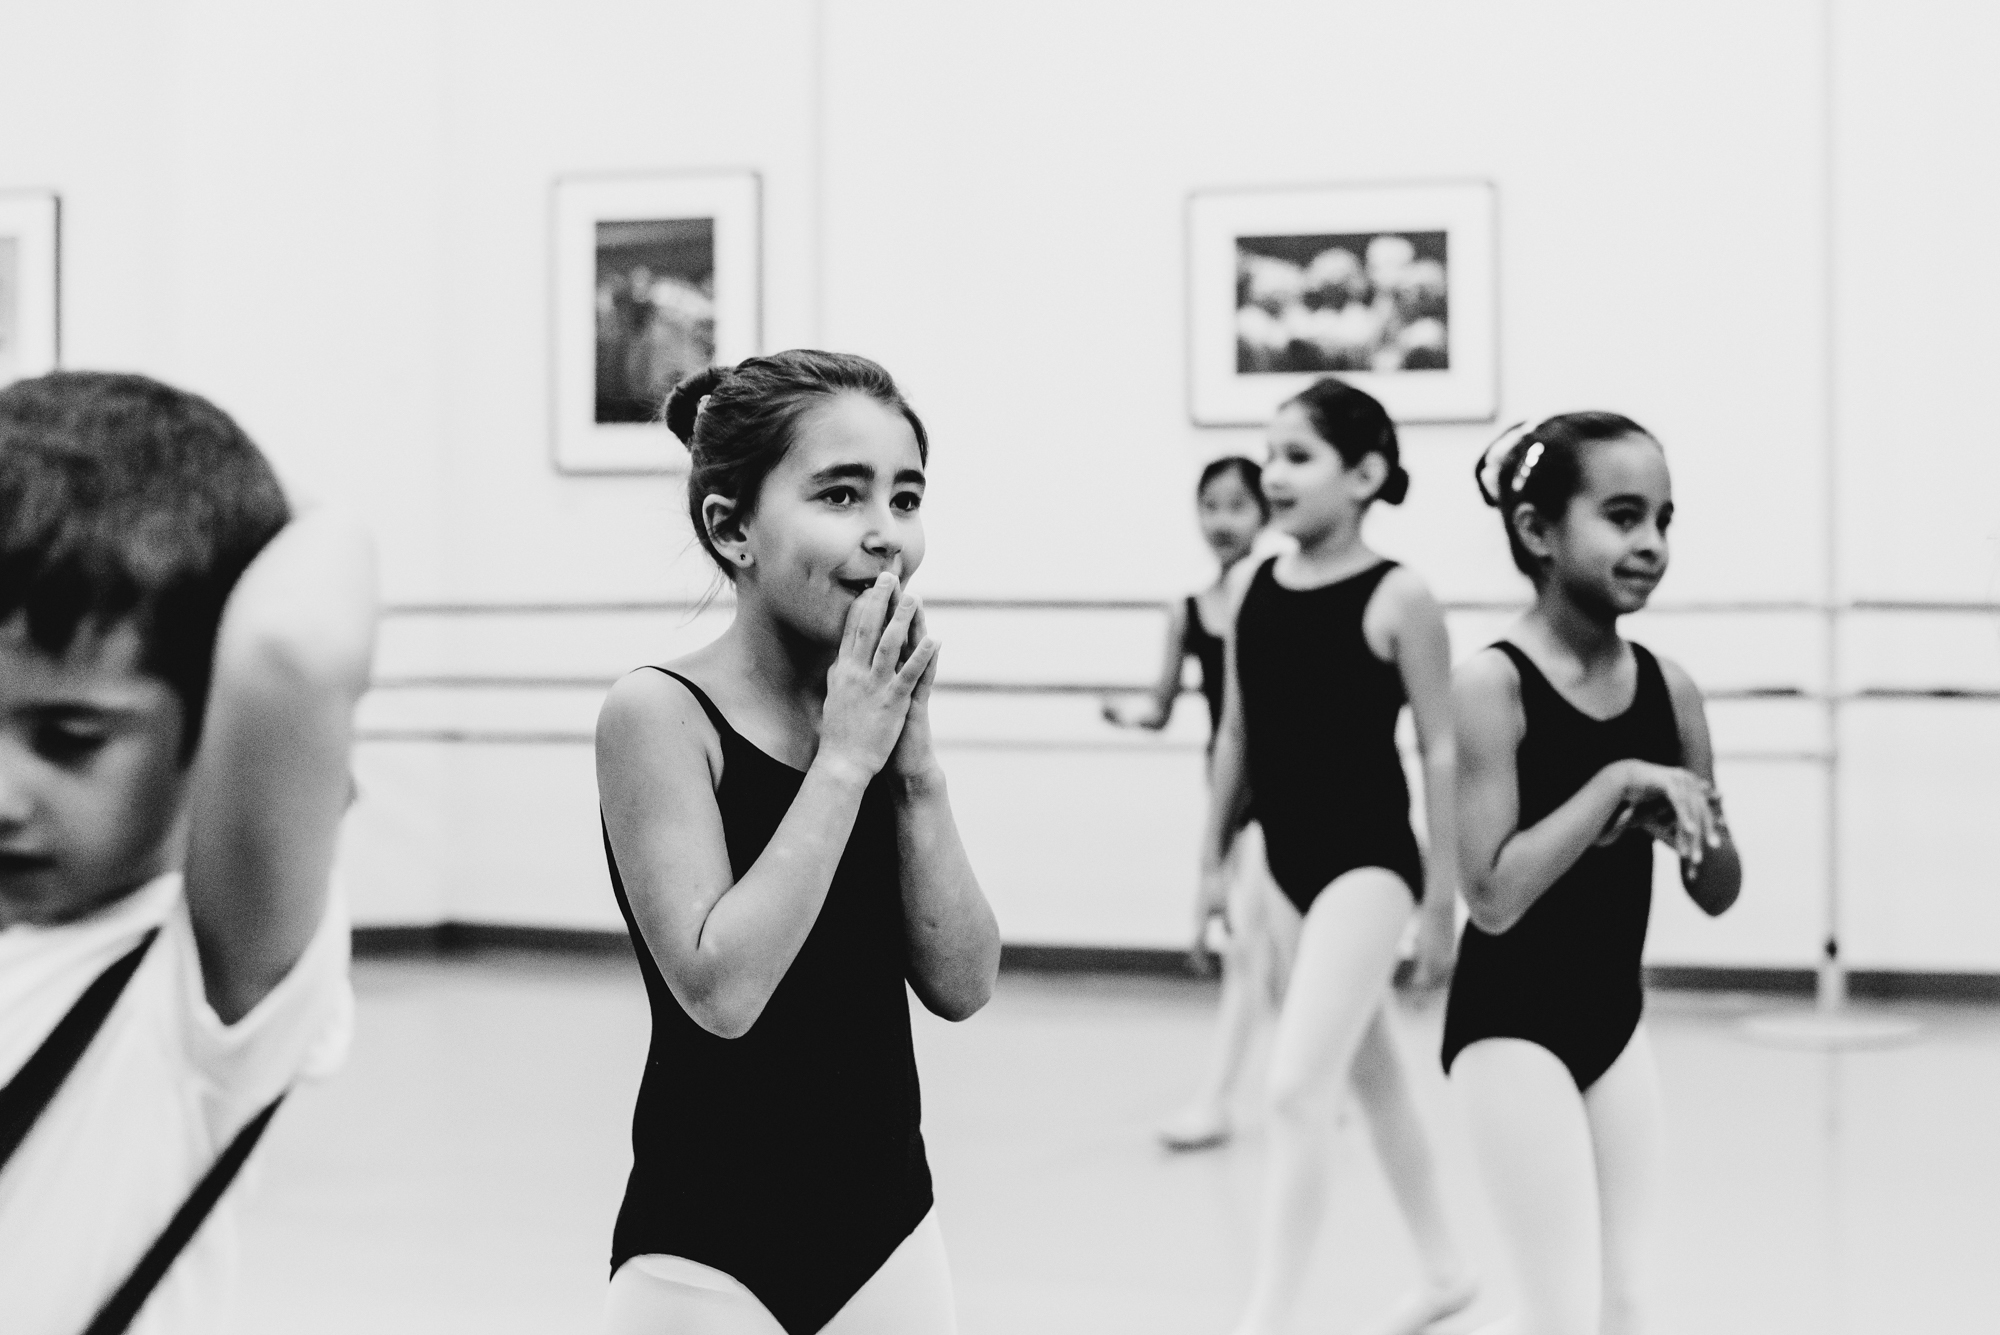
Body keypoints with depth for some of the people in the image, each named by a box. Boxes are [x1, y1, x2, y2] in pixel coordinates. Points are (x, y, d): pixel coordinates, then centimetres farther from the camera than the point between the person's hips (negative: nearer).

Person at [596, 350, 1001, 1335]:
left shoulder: (878, 704, 4)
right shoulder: (659, 713, -12)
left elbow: (961, 986, -1)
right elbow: (721, 987, -21)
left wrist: (914, 763, -11)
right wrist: (843, 760, -19)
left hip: (889, 1222, 5)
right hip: (708, 1246, -5)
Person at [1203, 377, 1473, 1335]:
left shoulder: (1397, 597, -13)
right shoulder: (1257, 588, 3)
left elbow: (1441, 752, -9)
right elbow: (1237, 735, 10)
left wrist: (1442, 895, -8)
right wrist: (1214, 859, 11)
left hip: (1368, 861, -7)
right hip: (1287, 862, 7)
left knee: (1297, 1094, -16)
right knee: (1371, 1076, 21)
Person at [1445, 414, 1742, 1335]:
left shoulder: (1667, 688, 0)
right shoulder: (1493, 686, -16)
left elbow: (1720, 894, 7)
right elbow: (1494, 896, -22)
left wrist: (1689, 829, -13)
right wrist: (1617, 782, -23)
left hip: (1615, 1016, 6)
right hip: (1511, 1025, -6)